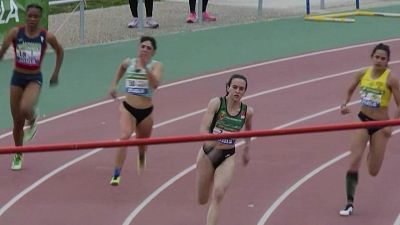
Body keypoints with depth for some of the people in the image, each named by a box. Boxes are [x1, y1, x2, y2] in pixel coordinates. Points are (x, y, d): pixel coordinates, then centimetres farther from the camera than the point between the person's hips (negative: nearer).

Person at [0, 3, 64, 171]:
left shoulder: (47, 36, -7)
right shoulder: (16, 32, -9)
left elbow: (60, 51, 9)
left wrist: (56, 73, 8)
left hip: (34, 79, -1)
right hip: (18, 77, 1)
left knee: (25, 108, -32)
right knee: (17, 122, 9)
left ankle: (32, 120, 7)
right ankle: (18, 156, 30)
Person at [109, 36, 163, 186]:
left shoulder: (156, 65, -7)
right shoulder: (128, 63, 2)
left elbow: (155, 84, -27)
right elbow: (121, 68, 28)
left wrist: (145, 67, -37)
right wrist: (114, 84, 21)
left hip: (146, 111, 0)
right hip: (128, 108, 0)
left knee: (142, 143, 21)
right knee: (125, 137, -26)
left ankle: (141, 161, 59)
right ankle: (116, 175, -25)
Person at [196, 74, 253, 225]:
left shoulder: (247, 112, -5)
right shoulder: (216, 103, -14)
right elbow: (203, 129, -23)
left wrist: (246, 150, 23)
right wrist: (210, 142, -42)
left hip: (228, 157, 1)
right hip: (208, 153, 0)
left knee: (217, 196, -20)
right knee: (202, 200, 15)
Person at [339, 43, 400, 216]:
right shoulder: (363, 74, -2)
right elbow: (350, 90, 17)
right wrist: (345, 104, -2)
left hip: (380, 125, -3)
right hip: (363, 120, 3)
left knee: (373, 171, 5)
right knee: (354, 162, -11)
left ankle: (373, 154, 43)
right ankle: (350, 203, -4)